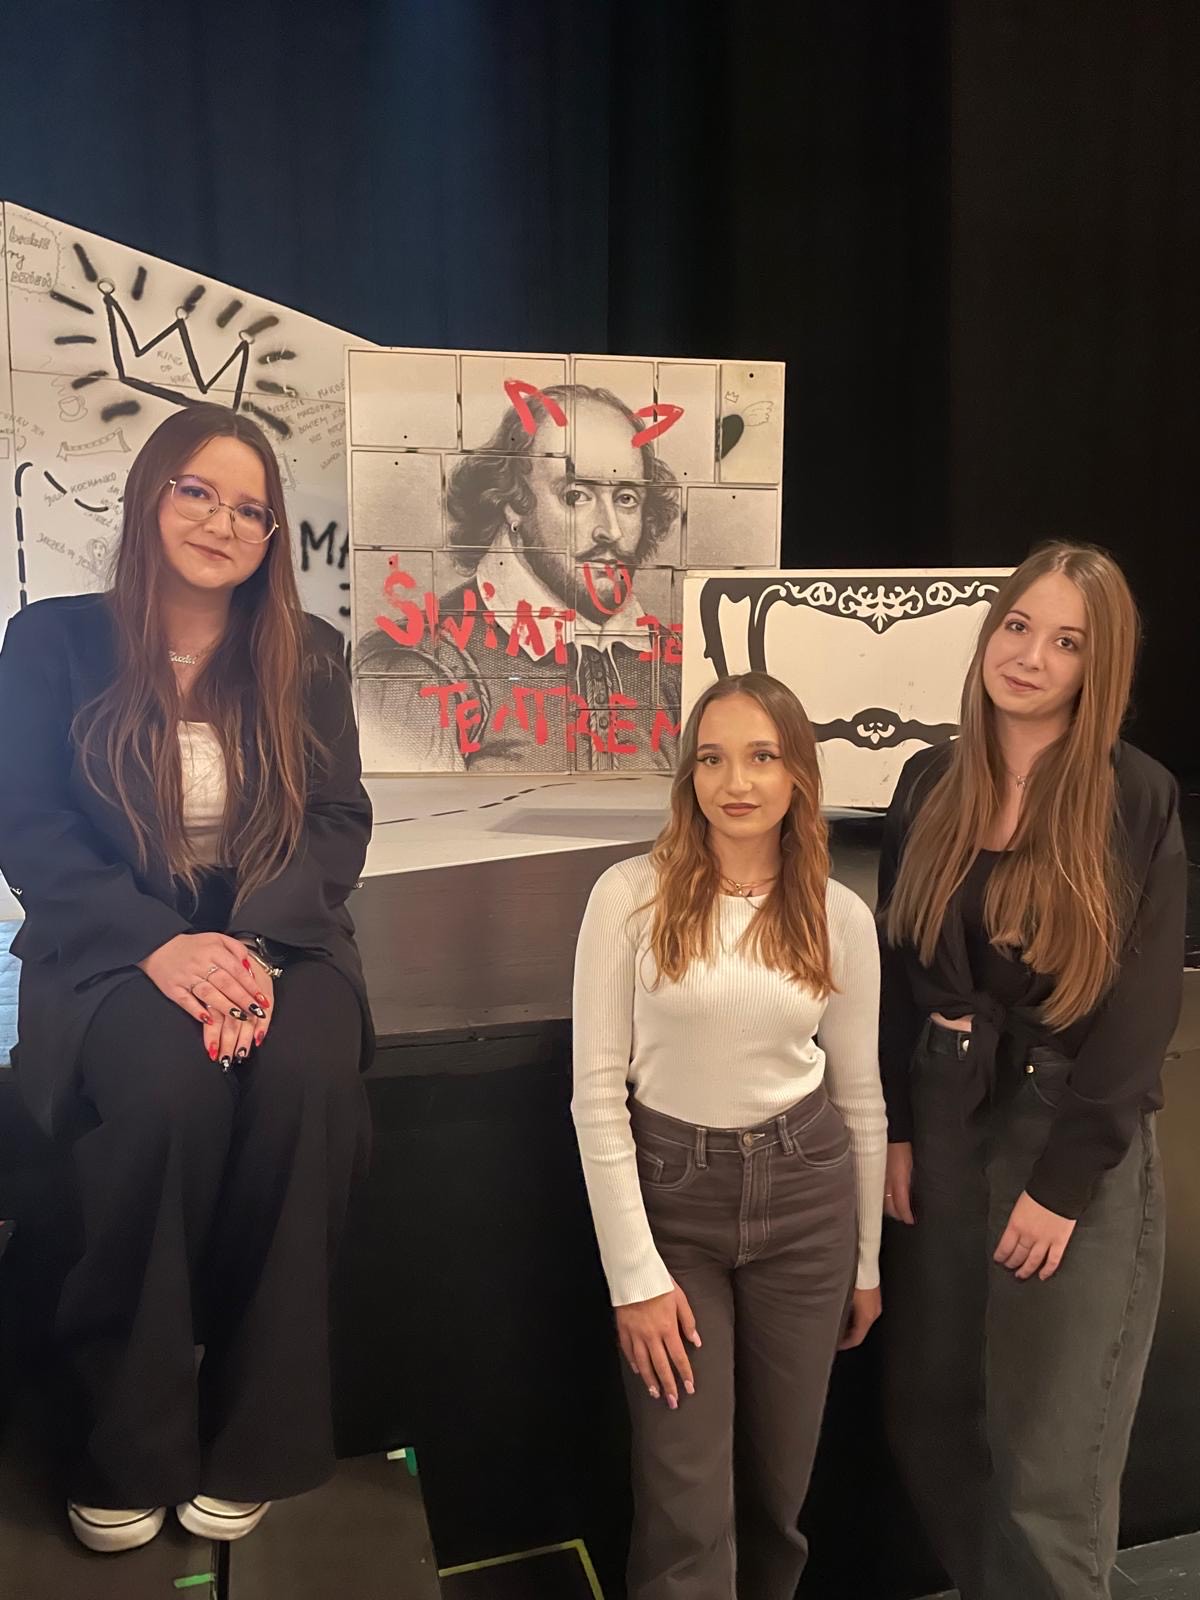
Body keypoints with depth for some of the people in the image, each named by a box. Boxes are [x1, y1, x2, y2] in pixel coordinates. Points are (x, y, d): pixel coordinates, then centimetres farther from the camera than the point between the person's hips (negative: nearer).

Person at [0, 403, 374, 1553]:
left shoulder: (307, 653, 9)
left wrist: (253, 943, -18)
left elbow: (338, 821, 2)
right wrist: (161, 944, -20)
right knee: (170, 1091, -33)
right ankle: (127, 1454, -11)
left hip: (275, 934, 2)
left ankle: (252, 1444, -11)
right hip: (112, 944, -1)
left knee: (305, 1080, -31)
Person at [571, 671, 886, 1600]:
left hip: (804, 1197, 3)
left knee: (781, 1477, 17)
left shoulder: (841, 916, -2)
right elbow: (599, 1090, -10)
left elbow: (861, 1097, 7)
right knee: (687, 1504, 4)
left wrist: (867, 1261, 13)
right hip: (670, 1194, -2)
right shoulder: (632, 895, -11)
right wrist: (634, 1274, -11)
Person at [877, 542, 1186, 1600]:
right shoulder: (931, 786, 2)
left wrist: (1063, 1183, -12)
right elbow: (896, 966, 6)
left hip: (1076, 1138, -4)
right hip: (944, 1124, 4)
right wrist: (895, 1130, 2)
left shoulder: (1137, 802, -9)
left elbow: (1143, 1008, -10)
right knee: (931, 1416, 15)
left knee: (1048, 1462, 5)